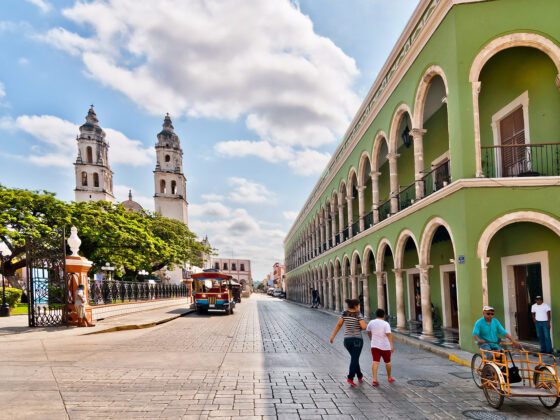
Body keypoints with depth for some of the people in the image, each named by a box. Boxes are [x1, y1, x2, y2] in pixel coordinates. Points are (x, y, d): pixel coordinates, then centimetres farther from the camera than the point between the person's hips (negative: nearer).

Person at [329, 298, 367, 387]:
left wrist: (332, 336, 2)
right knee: (354, 359, -3)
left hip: (347, 339, 5)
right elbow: (364, 327, -19)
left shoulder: (344, 313, 2)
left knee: (355, 358, 21)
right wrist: (359, 327, 4)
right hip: (357, 339, -5)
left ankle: (360, 376, 32)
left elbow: (338, 325, 0)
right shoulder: (358, 314, -11)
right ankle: (350, 378, -16)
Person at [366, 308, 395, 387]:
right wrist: (392, 345, -22)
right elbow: (389, 335, -21)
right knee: (387, 362, 16)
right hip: (385, 346, -2)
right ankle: (389, 378, 32)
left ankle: (374, 379, -19)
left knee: (375, 362, -5)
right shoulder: (385, 324, -11)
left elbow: (368, 332, 17)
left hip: (375, 345, 2)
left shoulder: (371, 322, 3)